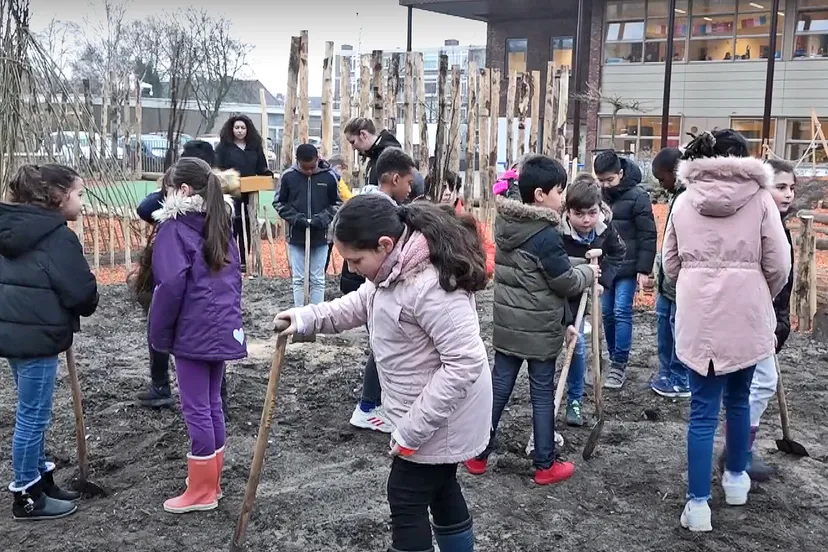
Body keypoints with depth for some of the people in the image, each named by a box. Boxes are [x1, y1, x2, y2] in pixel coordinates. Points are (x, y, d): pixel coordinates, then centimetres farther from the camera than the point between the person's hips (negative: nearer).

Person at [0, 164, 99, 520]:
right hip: (36, 336, -9)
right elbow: (81, 292, -17)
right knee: (33, 416, 2)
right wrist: (87, 305, 7)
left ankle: (40, 480, 32)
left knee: (31, 413, 19)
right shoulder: (58, 237, -17)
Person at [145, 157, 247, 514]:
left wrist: (159, 333, -9)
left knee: (196, 408, 0)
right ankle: (211, 478, 27)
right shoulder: (221, 225, 13)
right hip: (223, 328, 8)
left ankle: (202, 491, 8)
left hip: (192, 333, -8)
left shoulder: (174, 228, -12)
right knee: (212, 403, 16)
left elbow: (171, 284, -20)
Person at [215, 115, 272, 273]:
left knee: (247, 228, 7)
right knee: (231, 228, -2)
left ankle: (244, 262, 15)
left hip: (250, 194, 4)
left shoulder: (255, 147, 12)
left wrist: (268, 174, -7)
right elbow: (217, 169, -3)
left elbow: (262, 168, 13)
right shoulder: (223, 147, 2)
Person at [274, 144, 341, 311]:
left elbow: (338, 203, 2)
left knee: (318, 280, 7)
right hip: (296, 236, 0)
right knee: (298, 279, 8)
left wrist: (324, 218, -13)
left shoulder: (330, 176, -8)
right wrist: (295, 217, -11)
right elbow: (279, 203, 3)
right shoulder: (288, 176, -7)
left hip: (320, 236, 0)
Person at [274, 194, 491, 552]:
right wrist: (308, 318, 3)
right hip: (431, 412, 10)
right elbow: (362, 304, 17)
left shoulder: (430, 284, -32)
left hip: (440, 420, -10)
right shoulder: (396, 268, -1)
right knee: (441, 489, 24)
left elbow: (465, 362, -33)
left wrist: (411, 429, -28)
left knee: (406, 500, 3)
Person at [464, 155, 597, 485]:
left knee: (498, 388, 14)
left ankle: (479, 454, 22)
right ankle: (545, 466, 17)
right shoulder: (546, 234, -21)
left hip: (507, 324, 7)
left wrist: (574, 263, 13)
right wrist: (589, 272, 5)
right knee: (542, 395, 5)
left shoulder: (504, 224, 4)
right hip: (539, 328, -7)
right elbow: (567, 282, -14)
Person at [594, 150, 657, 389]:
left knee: (621, 313, -7)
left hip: (627, 268, -6)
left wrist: (644, 269, -15)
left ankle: (619, 365, -1)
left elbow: (648, 236, -11)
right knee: (607, 313, 10)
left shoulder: (637, 196, -11)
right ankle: (614, 360, 22)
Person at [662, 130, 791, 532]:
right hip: (745, 314, -1)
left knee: (703, 408, 4)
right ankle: (735, 478, 37)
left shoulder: (685, 200, 3)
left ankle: (698, 504, 5)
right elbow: (779, 266, -4)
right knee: (738, 398, 19)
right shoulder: (760, 198, -4)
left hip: (698, 315, 1)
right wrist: (762, 299, 15)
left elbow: (670, 264, 8)